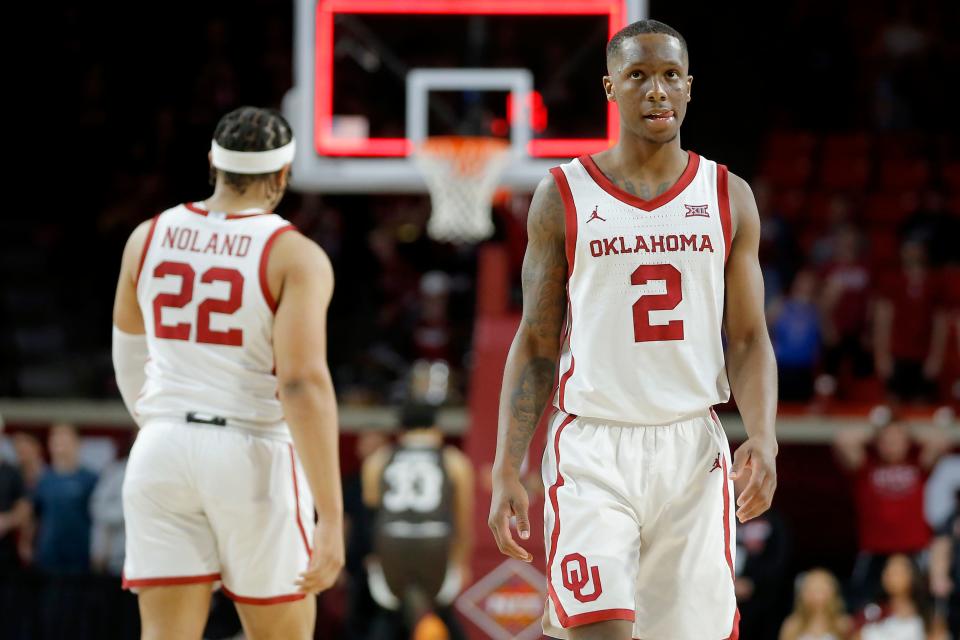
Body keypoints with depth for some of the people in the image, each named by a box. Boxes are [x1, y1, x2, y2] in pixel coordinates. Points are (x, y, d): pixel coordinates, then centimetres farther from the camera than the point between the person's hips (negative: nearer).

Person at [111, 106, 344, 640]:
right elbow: (303, 384, -20)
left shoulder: (149, 237, 5)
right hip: (254, 458, -3)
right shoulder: (296, 257, -10)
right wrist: (332, 518, -20)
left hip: (162, 454, 3)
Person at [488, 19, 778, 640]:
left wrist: (763, 439, -12)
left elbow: (748, 339, 6)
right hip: (591, 451, -2)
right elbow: (535, 345, 5)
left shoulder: (728, 197, 7)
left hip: (693, 451, 2)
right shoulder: (563, 197, 3)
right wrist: (506, 472, -2)